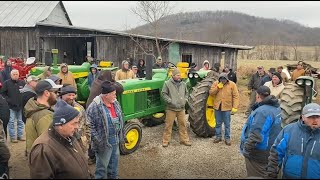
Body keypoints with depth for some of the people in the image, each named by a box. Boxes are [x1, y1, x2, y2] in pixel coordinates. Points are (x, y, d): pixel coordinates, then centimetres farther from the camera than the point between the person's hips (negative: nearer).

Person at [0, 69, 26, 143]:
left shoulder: (22, 82, 3)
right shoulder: (7, 83, -3)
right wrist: (7, 100, -9)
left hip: (21, 106, 3)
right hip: (11, 106, -2)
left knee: (20, 122, 11)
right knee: (11, 122, 3)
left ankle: (20, 135, 22)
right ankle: (12, 137, 12)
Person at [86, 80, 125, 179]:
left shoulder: (115, 103, 2)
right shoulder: (94, 107, -22)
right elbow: (89, 125, -20)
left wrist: (121, 135, 12)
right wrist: (97, 141, -20)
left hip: (115, 141, 7)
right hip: (104, 143, -7)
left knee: (114, 164, 23)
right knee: (102, 166, 10)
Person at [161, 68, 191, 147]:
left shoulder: (183, 84, 8)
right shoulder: (167, 83, -7)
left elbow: (186, 93, 20)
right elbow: (164, 93, -7)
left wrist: (184, 100, 6)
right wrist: (170, 101, -14)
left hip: (181, 108, 4)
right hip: (171, 108, -4)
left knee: (183, 124, 10)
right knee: (168, 125, 2)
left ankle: (184, 140, 23)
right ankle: (165, 140, 13)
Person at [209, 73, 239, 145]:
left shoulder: (232, 84, -7)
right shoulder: (215, 83, 1)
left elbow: (235, 96, -8)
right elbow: (211, 93, -4)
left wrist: (235, 107, -15)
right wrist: (218, 87, -16)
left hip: (227, 107, -2)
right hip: (217, 107, 3)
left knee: (227, 124, 7)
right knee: (218, 123, 14)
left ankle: (227, 138, 19)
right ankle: (218, 136, 28)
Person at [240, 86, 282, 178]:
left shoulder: (262, 111, -27)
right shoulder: (276, 107, 5)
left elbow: (256, 135, -31)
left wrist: (246, 149, -22)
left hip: (258, 154, -9)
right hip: (269, 151, 9)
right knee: (264, 175, 25)